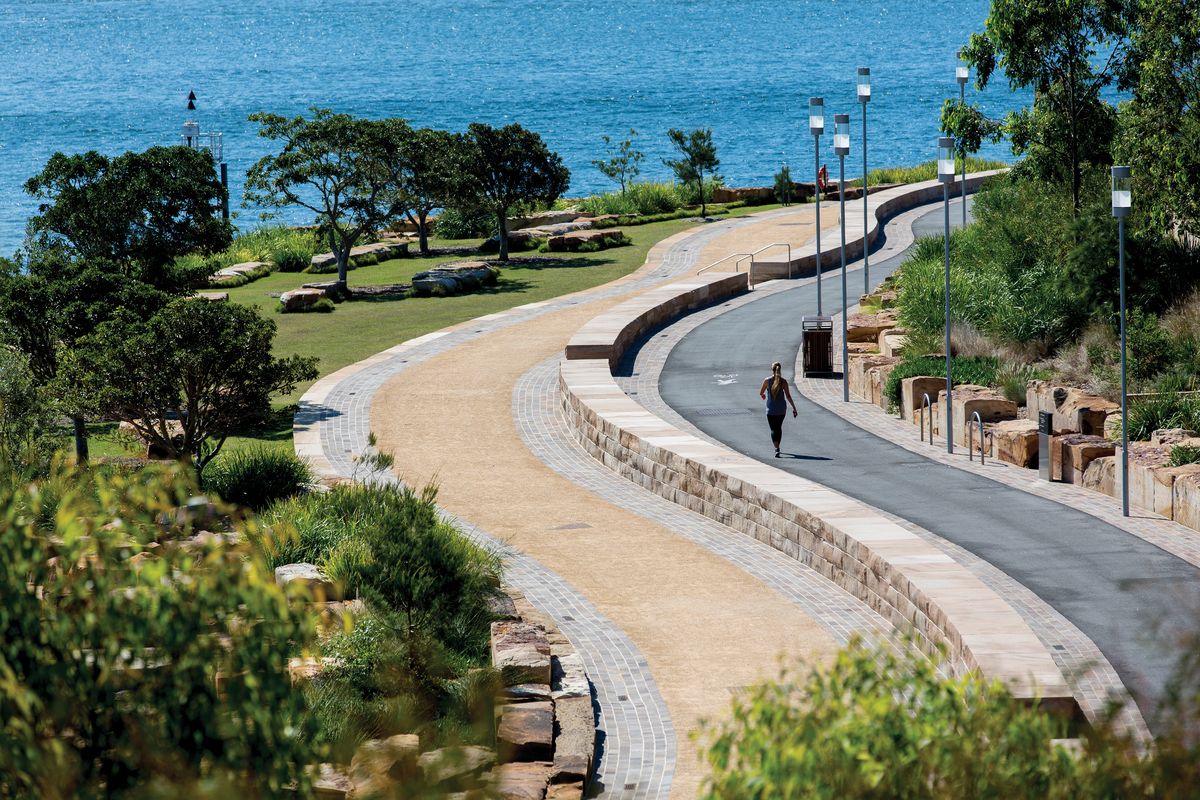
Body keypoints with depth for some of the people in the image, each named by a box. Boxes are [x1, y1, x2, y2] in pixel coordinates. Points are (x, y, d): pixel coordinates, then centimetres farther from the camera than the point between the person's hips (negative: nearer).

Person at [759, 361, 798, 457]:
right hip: (781, 409, 2)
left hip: (771, 409, -2)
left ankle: (777, 448, -21)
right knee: (779, 427, 22)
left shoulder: (767, 380, -8)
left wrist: (763, 395, 30)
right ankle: (777, 447, 33)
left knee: (774, 429, -1)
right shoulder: (783, 382, -6)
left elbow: (761, 393, 6)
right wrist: (794, 408, -3)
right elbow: (788, 396, -8)